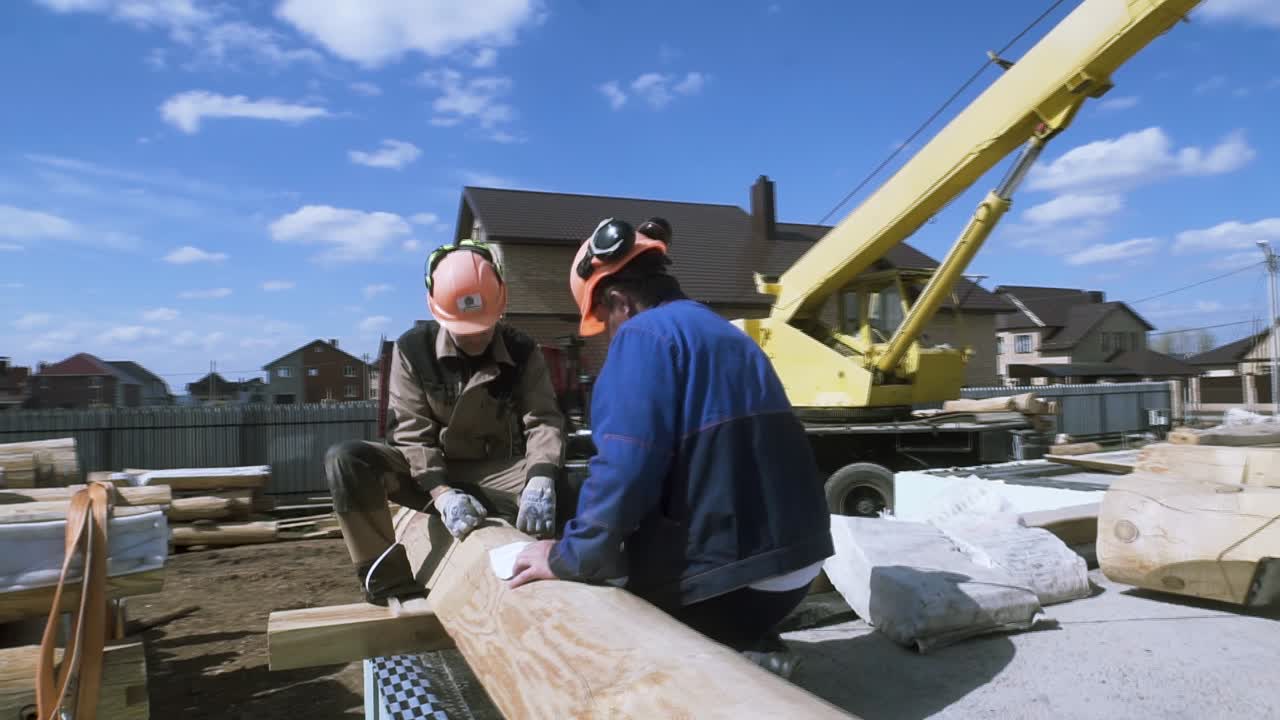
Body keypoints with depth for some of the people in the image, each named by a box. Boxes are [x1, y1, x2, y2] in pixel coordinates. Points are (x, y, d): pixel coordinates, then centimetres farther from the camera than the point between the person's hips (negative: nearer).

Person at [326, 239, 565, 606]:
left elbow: (543, 420, -16)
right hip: (432, 474, 1)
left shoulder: (522, 351, -7)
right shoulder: (413, 350, -10)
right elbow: (412, 432, -15)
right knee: (344, 460, -25)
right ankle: (389, 575, -18)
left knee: (557, 490, -31)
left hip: (497, 473, 0)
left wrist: (540, 482, -37)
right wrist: (443, 494, -33)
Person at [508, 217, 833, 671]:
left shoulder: (645, 336, -12)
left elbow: (624, 468, -23)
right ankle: (748, 650, 13)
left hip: (724, 576, -9)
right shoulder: (724, 334, 17)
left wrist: (570, 558, -12)